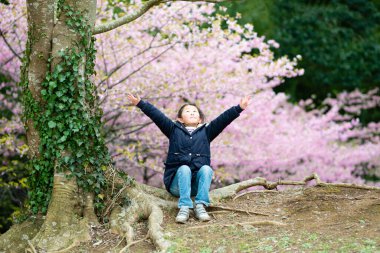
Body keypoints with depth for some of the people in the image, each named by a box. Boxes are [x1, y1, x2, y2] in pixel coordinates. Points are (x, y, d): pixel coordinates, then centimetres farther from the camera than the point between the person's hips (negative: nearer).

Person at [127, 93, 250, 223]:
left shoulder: (206, 132, 17)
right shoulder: (174, 130, 13)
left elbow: (223, 119, 4)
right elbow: (157, 116, 1)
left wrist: (238, 108, -8)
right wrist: (140, 104, -10)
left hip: (198, 181, 1)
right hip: (178, 179, -1)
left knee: (206, 168, -27)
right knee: (184, 169, -31)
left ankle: (200, 206, -35)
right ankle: (184, 207, -42)